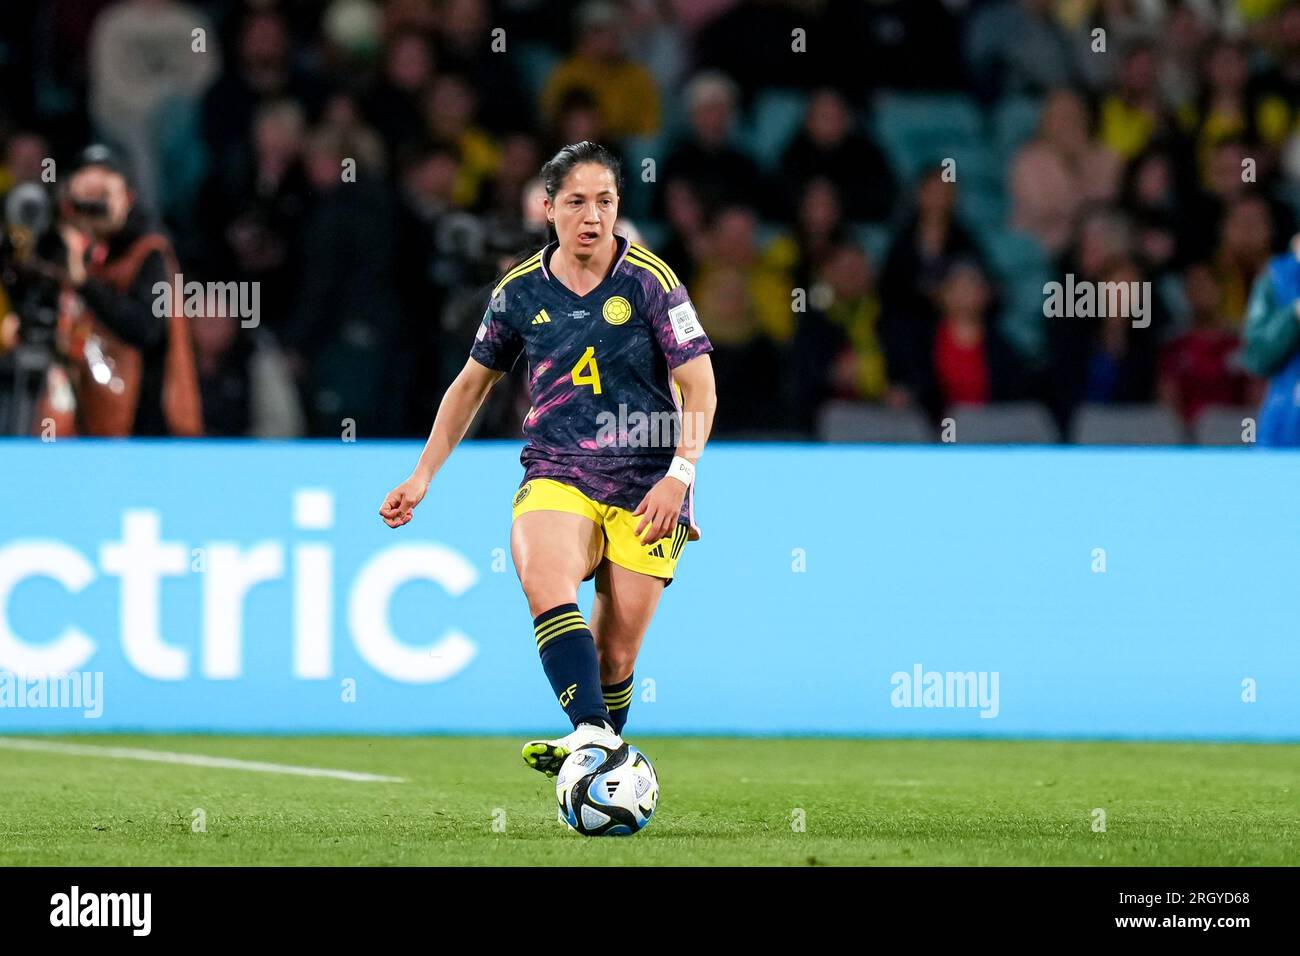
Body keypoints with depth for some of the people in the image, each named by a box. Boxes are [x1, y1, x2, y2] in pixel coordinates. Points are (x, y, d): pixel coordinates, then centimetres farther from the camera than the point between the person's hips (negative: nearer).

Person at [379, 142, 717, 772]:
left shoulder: (649, 281, -4)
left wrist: (679, 474, -18)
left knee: (616, 653, -4)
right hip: (555, 476, 1)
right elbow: (472, 383, 20)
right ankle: (592, 734, -44)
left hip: (646, 488, -1)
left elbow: (699, 388, -4)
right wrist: (423, 476, 17)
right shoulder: (520, 290, 5)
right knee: (544, 578, -32)